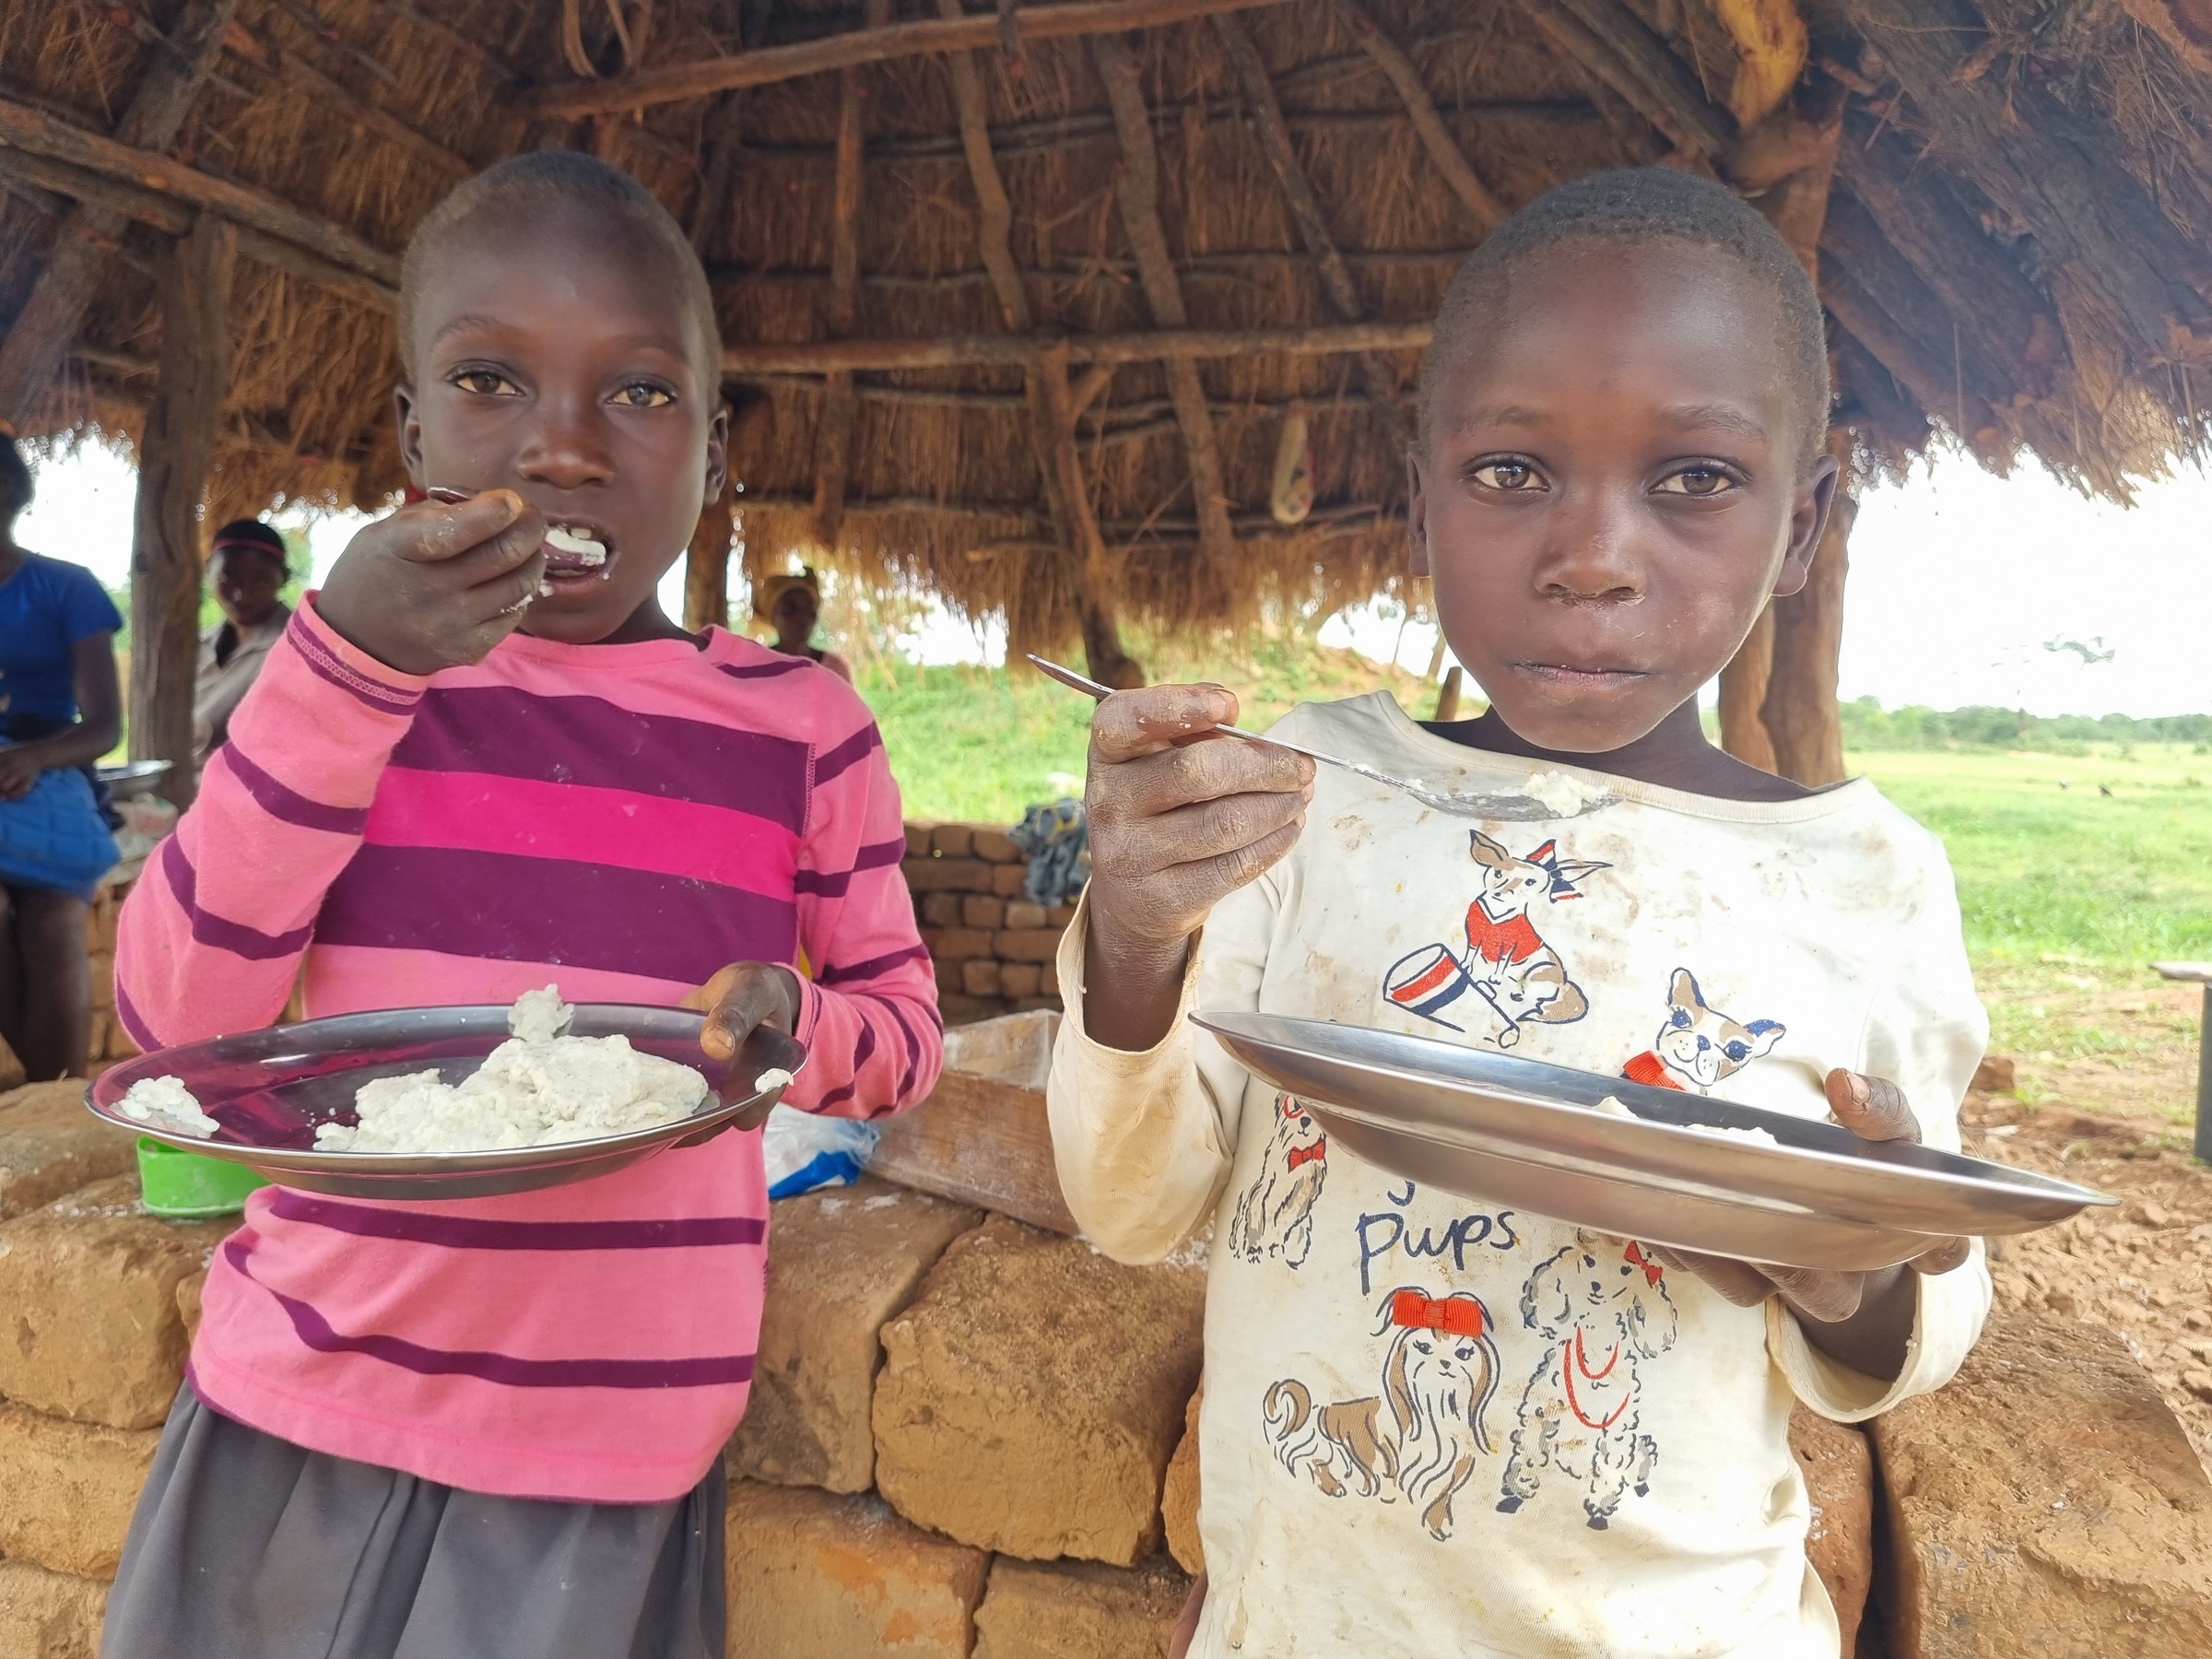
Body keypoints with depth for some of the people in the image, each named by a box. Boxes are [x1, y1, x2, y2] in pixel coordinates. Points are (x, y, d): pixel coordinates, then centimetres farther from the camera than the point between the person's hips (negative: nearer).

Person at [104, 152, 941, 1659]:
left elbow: (908, 1035, 3)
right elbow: (172, 1022, -8)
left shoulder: (802, 728, -5)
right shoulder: (352, 672, 0)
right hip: (296, 1403, 2)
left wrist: (790, 1021, -20)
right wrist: (345, 667, -17)